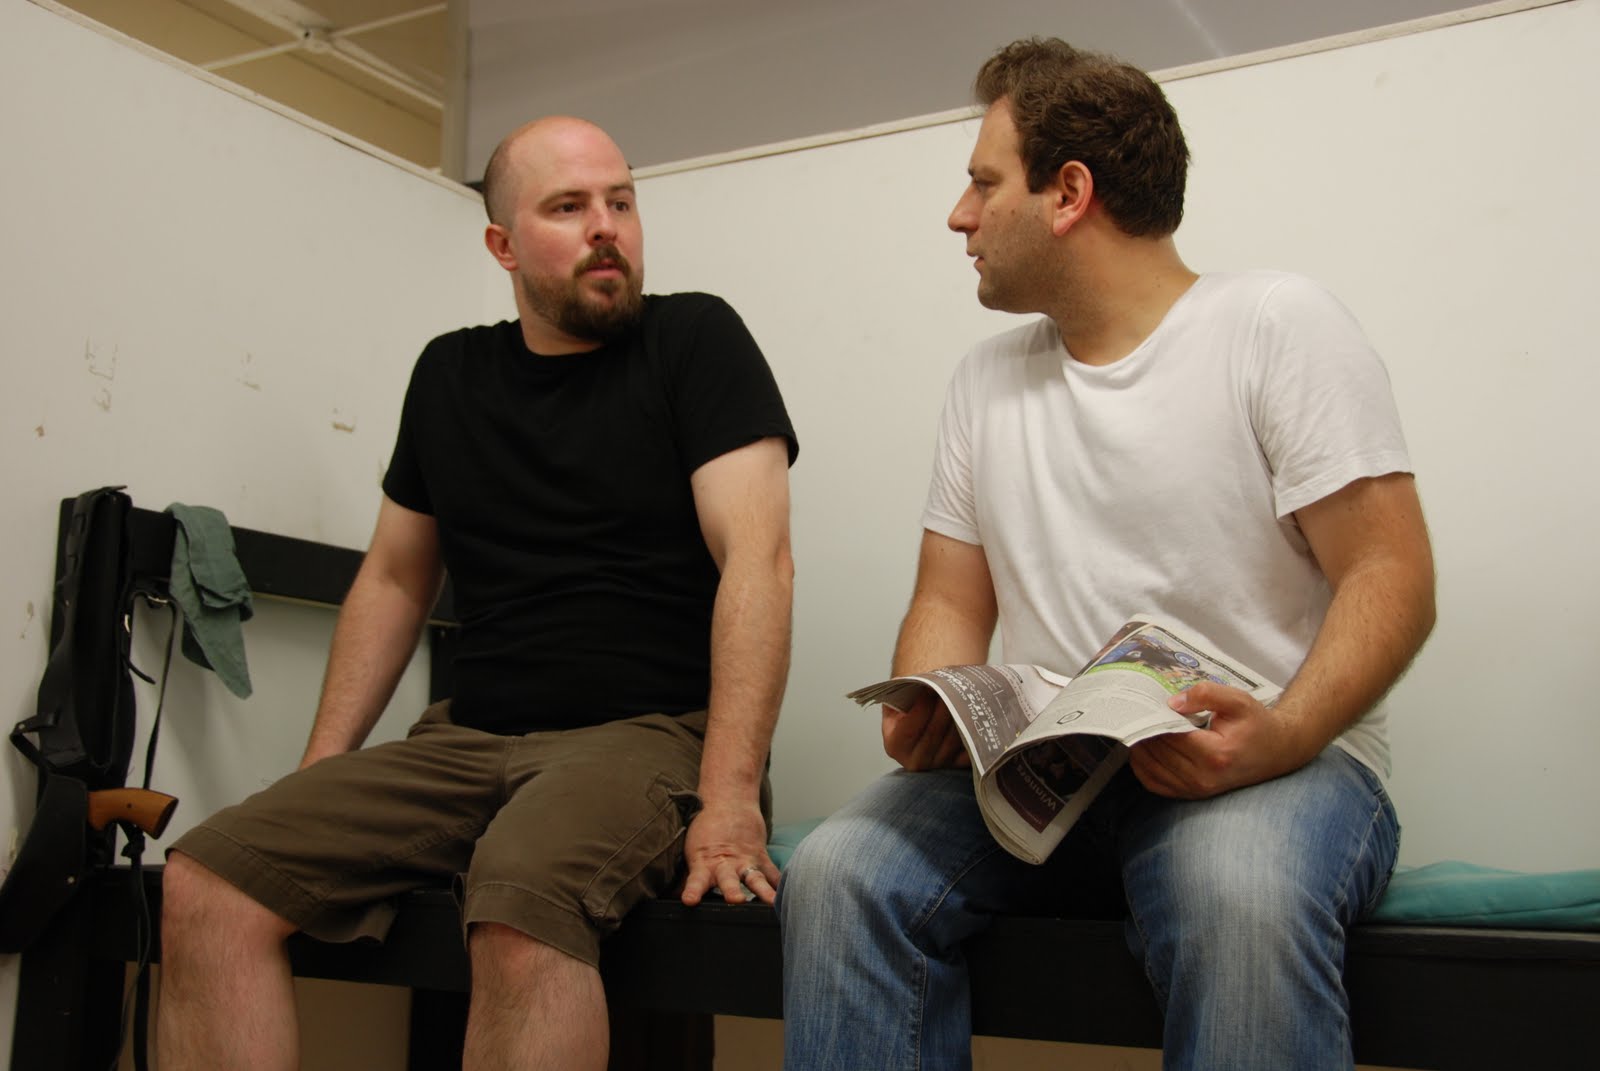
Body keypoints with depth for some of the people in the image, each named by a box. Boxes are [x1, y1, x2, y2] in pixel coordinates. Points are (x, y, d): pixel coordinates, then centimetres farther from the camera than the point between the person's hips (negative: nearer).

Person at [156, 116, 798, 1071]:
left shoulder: (695, 340, -1)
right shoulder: (449, 374, 15)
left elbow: (757, 560, -12)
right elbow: (394, 580, 21)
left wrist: (729, 797, -23)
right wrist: (319, 774, 10)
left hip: (651, 732, -5)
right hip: (471, 739, 6)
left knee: (521, 914, -37)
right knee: (205, 886, -13)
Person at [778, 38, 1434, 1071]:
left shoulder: (1278, 323, -1)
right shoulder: (987, 379, 16)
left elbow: (1391, 579, -7)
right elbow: (952, 603, 15)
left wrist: (1283, 736, -26)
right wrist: (923, 716, -8)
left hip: (1278, 759, -4)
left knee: (1240, 900, -39)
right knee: (837, 873, -23)